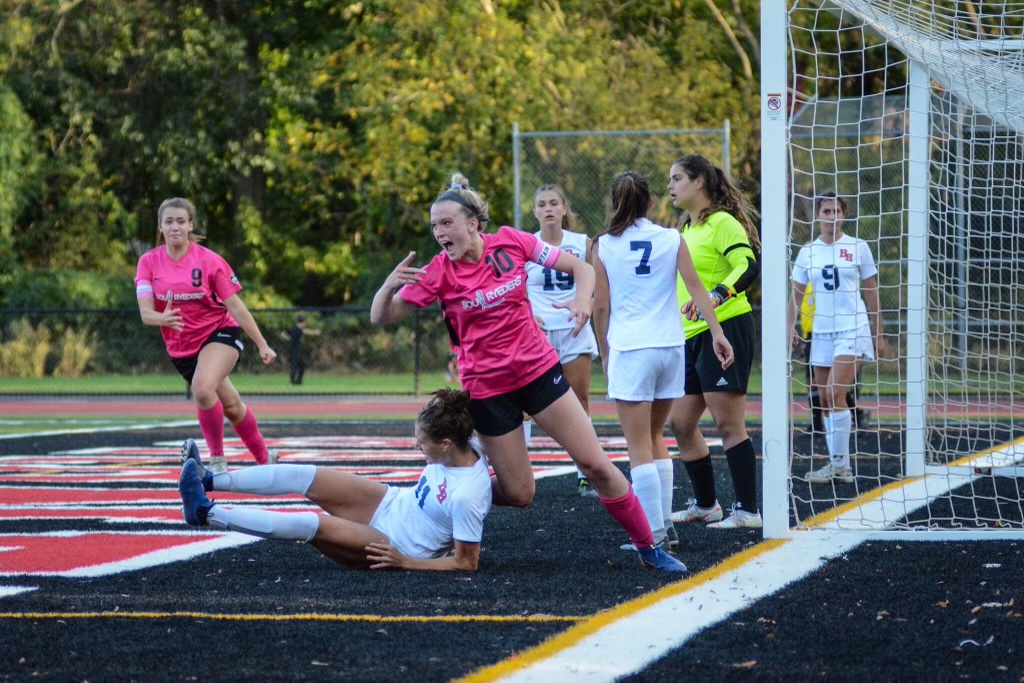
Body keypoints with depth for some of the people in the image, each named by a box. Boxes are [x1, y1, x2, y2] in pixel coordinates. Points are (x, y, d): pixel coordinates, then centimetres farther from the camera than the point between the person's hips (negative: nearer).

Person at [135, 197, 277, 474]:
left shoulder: (208, 260, -14)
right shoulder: (149, 262, -7)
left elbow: (235, 306, -10)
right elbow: (145, 311, -16)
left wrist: (262, 345, -9)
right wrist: (162, 319, -40)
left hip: (220, 332, -4)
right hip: (181, 346, 4)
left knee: (202, 388, -31)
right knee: (230, 405, 14)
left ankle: (217, 459, -15)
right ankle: (263, 458, 35)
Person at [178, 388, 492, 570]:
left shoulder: (466, 498, -35)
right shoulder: (468, 445, -13)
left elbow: (467, 563, -27)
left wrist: (404, 562, -27)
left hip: (395, 546, -8)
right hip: (394, 502, 8)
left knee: (313, 525, -20)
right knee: (303, 476, -4)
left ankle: (206, 513, -15)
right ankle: (208, 481, 4)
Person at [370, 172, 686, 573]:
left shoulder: (511, 242, -7)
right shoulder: (438, 273, -11)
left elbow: (581, 267, 0)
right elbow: (380, 317, -12)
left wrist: (582, 299, -21)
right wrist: (390, 284, -33)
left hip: (539, 370, 2)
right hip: (486, 388, -1)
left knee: (594, 464, -2)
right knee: (519, 494, 0)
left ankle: (648, 548, 11)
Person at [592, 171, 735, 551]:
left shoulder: (604, 245, -1)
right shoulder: (672, 239, 5)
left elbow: (601, 305, 1)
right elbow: (696, 287, -1)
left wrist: (605, 351, 11)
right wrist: (718, 333, -2)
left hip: (629, 349, -4)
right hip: (671, 347, 4)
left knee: (639, 446, -1)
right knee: (655, 438, 18)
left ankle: (654, 534, -7)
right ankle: (665, 524, 16)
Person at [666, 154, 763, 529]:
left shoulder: (722, 223, -9)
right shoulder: (687, 229, 18)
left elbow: (748, 267, -23)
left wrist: (715, 295, -37)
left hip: (726, 329, -10)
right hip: (693, 337, 10)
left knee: (728, 423, -11)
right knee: (680, 423, 10)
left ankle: (747, 509, -8)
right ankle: (705, 505, 20)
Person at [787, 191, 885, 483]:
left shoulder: (858, 247, 0)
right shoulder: (807, 252, 7)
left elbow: (871, 292, 5)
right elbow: (797, 294, 11)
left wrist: (878, 333, 6)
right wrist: (789, 327, -3)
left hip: (853, 330, -4)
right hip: (821, 332, 4)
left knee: (835, 393, -17)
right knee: (825, 400, 4)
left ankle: (840, 465, -13)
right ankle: (837, 466, 11)